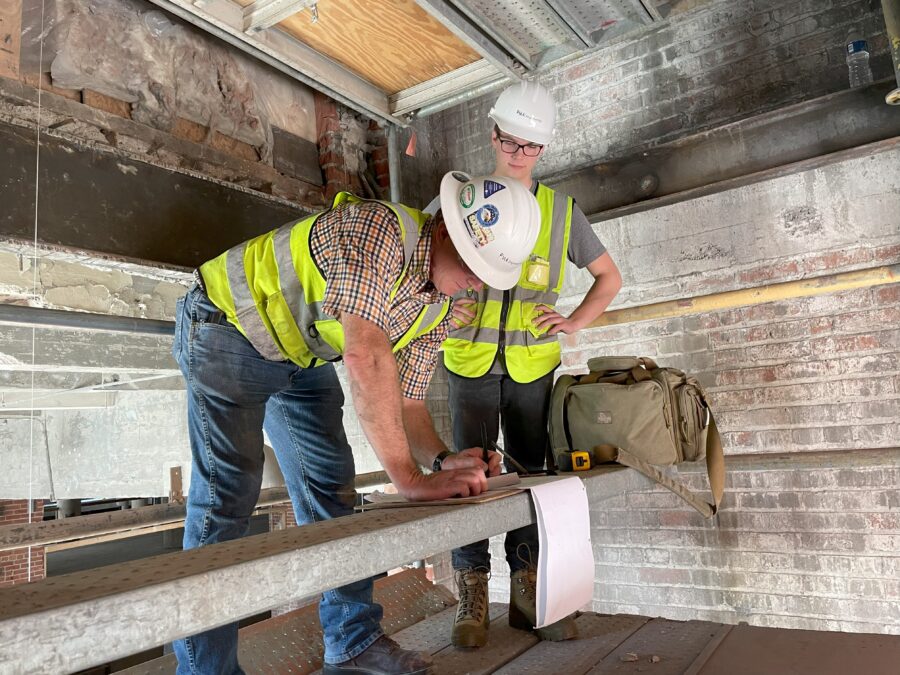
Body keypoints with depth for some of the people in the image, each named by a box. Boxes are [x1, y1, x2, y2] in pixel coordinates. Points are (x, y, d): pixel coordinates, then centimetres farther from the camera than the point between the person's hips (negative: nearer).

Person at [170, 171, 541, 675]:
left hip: (301, 354, 8)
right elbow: (366, 355, -42)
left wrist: (443, 459, -26)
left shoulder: (439, 310, -7)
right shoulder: (381, 227, -33)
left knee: (331, 486, 5)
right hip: (229, 326, -7)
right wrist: (409, 477, -41)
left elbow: (404, 402, -6)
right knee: (228, 492, -14)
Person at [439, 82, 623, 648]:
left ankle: (526, 591, 18)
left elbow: (609, 277, 15)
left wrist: (574, 323, 1)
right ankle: (473, 597, 8)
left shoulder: (560, 209, 7)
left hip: (532, 364, 1)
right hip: (471, 362, -1)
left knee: (528, 473, 6)